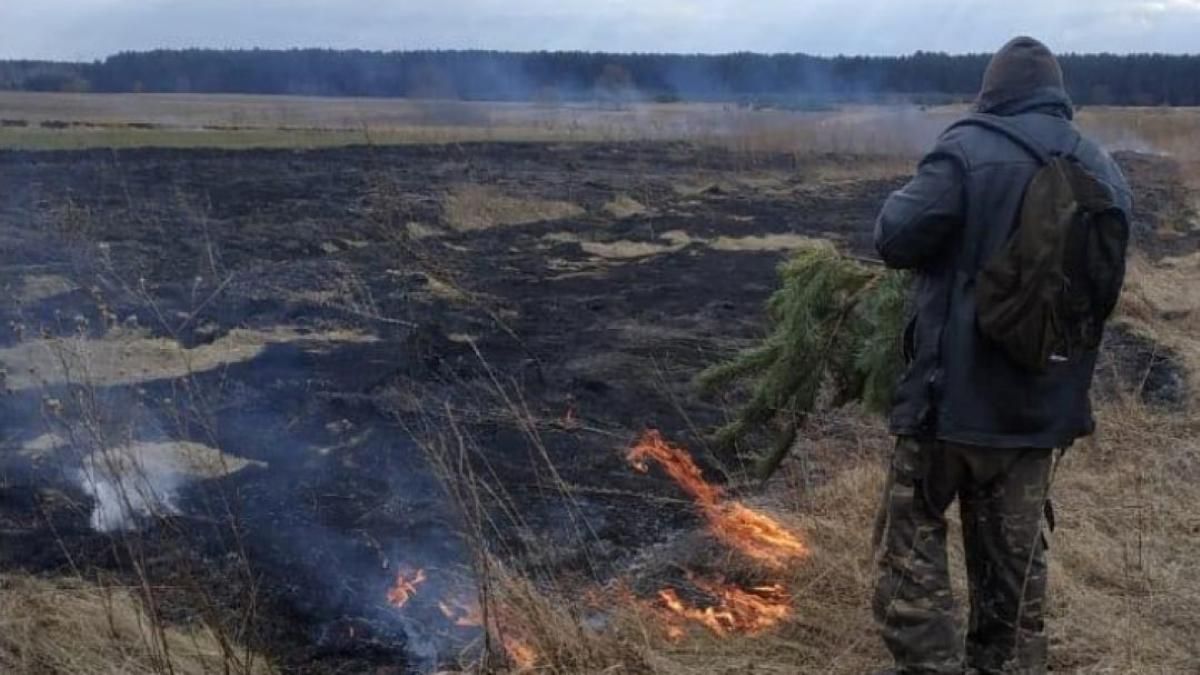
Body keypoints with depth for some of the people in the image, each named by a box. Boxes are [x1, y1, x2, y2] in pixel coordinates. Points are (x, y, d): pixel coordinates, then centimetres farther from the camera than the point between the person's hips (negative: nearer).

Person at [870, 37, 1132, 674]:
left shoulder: (970, 149, -14)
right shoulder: (1105, 173, 7)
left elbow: (896, 238, -15)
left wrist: (917, 195, 5)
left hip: (954, 390, -5)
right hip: (1044, 402, 6)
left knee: (912, 537, 9)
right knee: (1014, 557, 17)